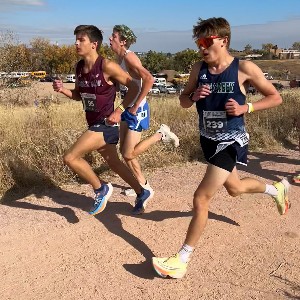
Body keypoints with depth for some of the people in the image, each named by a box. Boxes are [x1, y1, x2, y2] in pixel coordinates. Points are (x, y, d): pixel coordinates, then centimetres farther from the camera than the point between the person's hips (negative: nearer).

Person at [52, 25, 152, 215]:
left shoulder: (107, 66, -17)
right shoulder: (79, 67, 5)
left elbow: (134, 87, -12)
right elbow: (78, 95, 18)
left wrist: (119, 111, -17)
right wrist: (62, 90, -1)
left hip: (105, 124, -8)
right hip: (94, 124, 9)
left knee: (70, 158, -14)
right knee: (114, 163, 21)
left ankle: (101, 189, 7)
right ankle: (142, 193, 39)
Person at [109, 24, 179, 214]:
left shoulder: (129, 57, -17)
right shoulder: (120, 58, 10)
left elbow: (149, 79, -30)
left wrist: (136, 105, -23)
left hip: (137, 110, -9)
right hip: (128, 109, 9)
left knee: (128, 154, -7)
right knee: (124, 150, 12)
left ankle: (161, 134, 6)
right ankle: (143, 186, 26)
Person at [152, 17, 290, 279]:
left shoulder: (244, 68, -15)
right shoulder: (198, 69, -2)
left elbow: (275, 97, -5)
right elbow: (183, 102, 8)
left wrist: (245, 108, -20)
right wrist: (193, 96, -15)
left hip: (231, 142, -7)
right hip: (208, 139, 7)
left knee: (201, 198, -12)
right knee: (234, 189, 26)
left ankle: (182, 261, 2)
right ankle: (277, 189, 57)